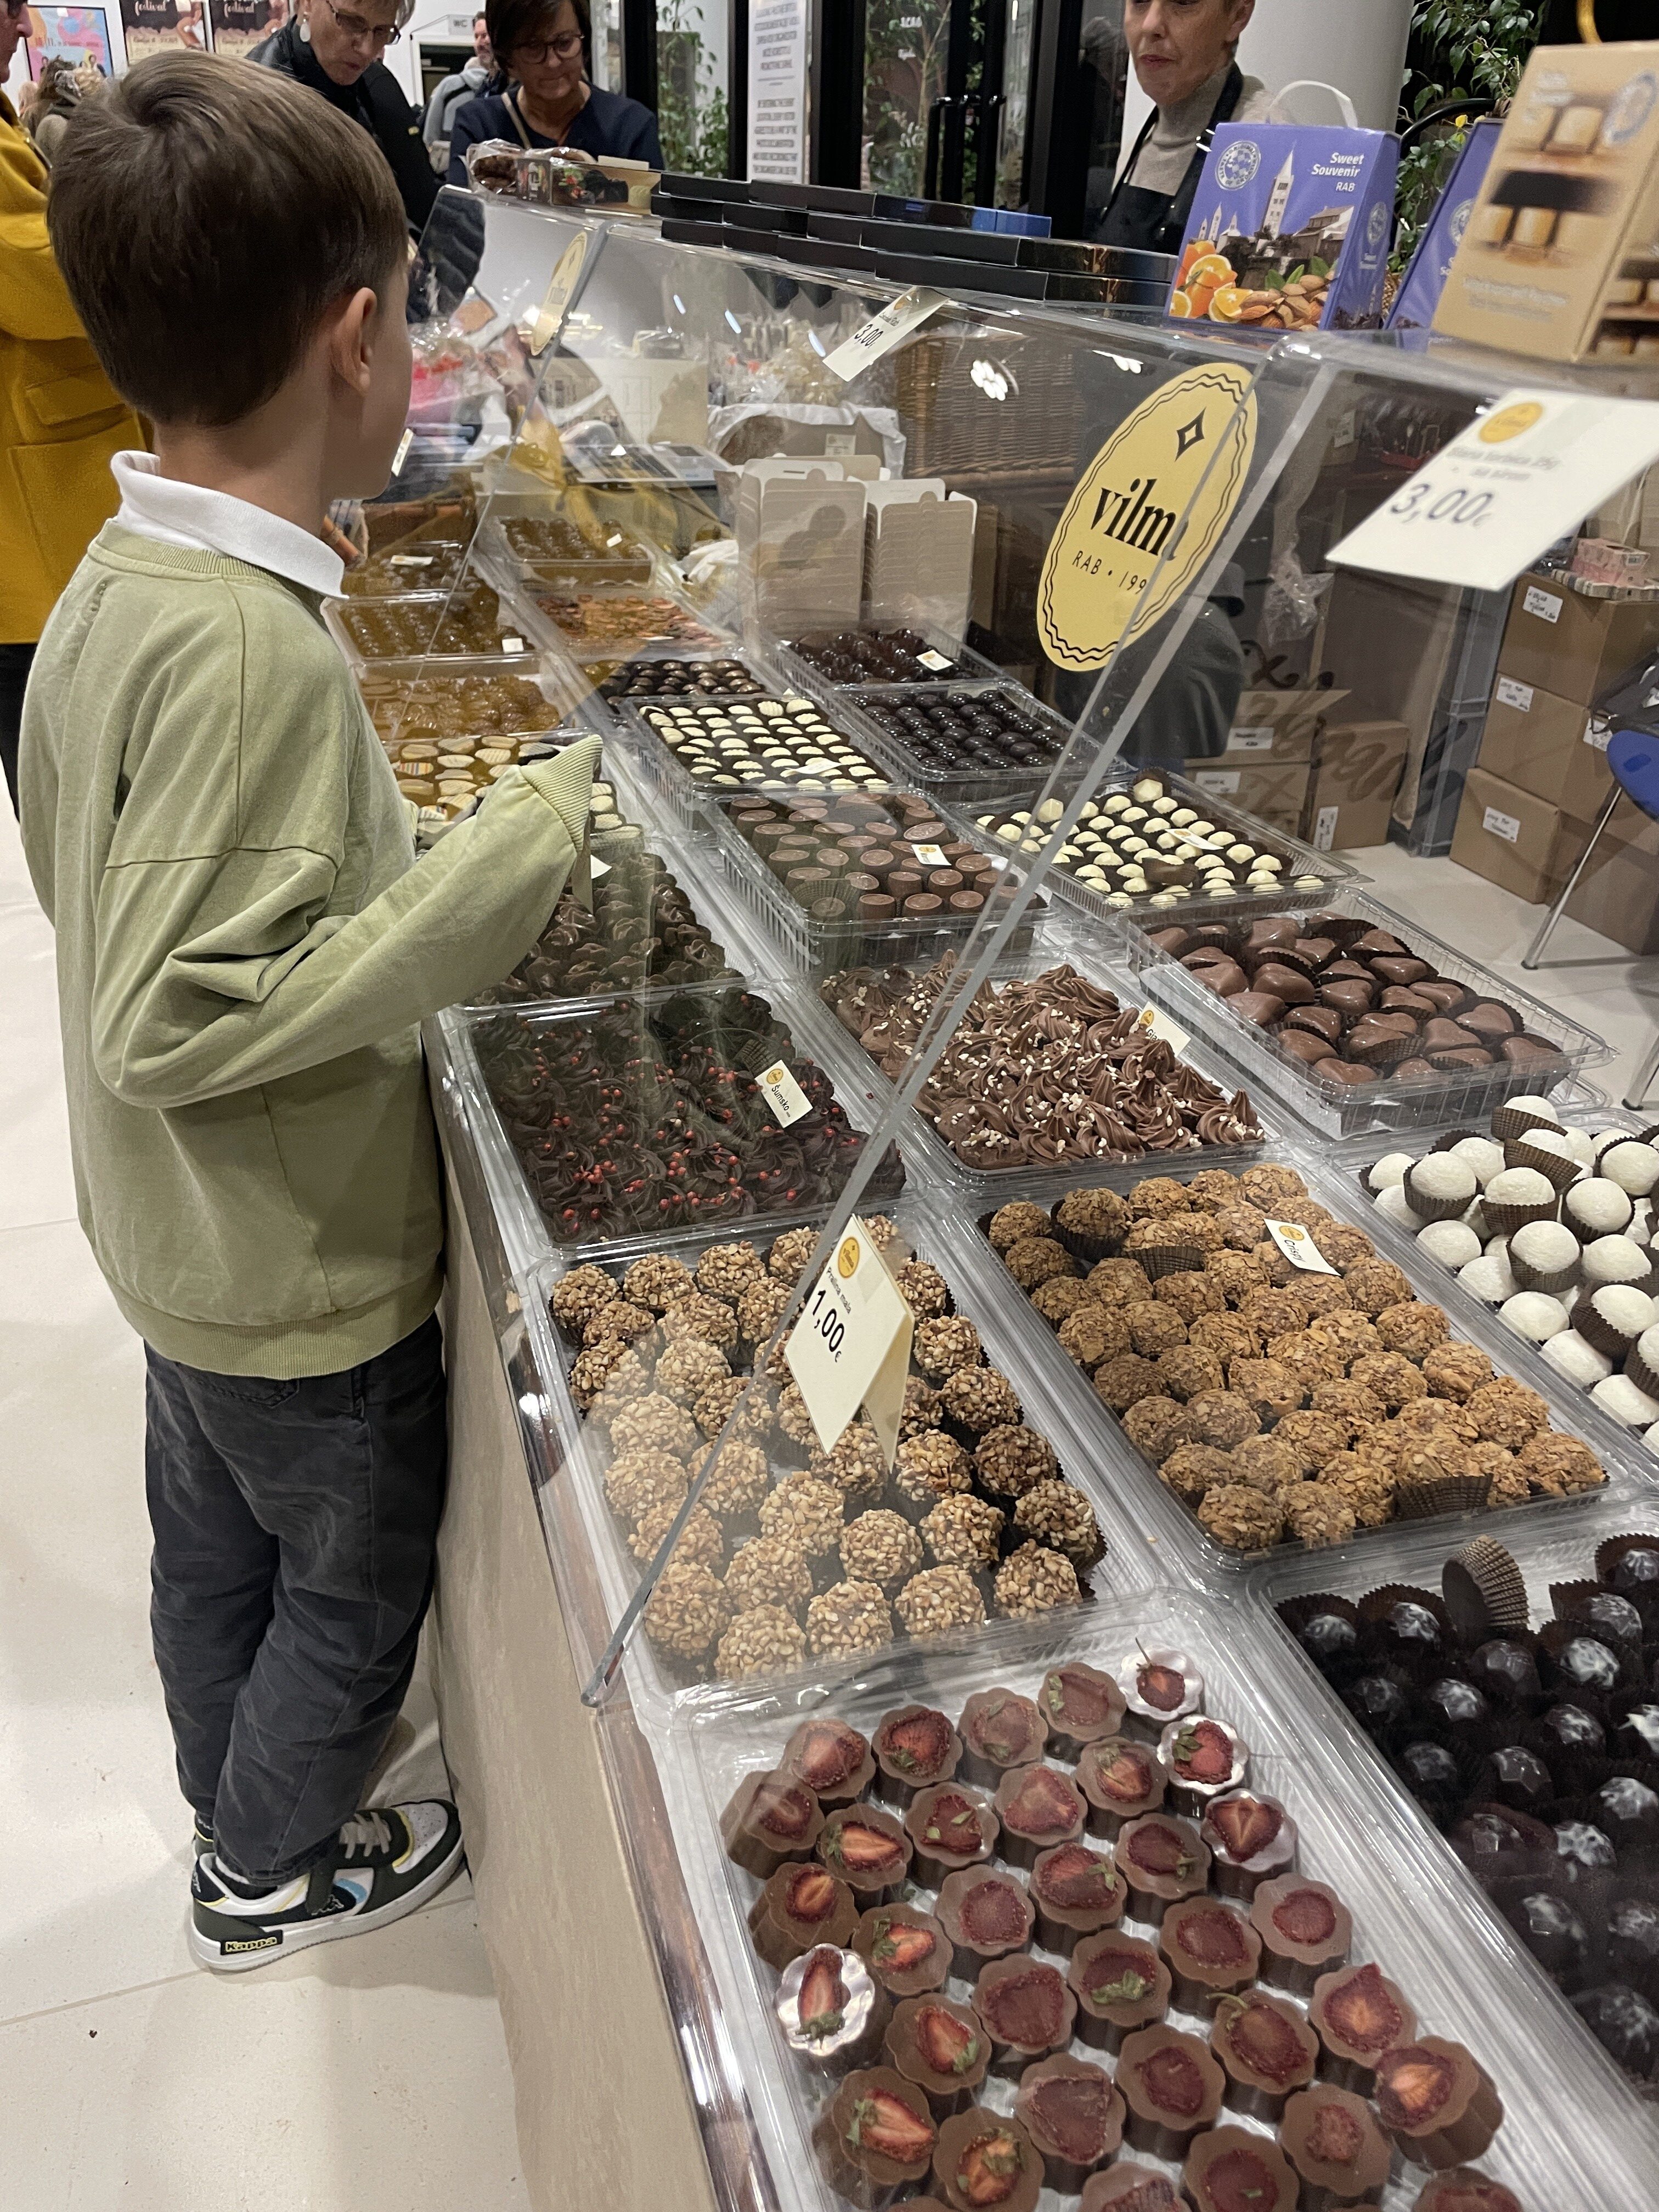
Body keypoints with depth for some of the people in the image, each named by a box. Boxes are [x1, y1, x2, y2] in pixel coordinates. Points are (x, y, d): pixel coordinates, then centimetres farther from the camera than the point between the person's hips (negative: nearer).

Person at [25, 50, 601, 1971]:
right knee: (358, 1587, 18)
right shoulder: (254, 648, -31)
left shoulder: (109, 584, -2)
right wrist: (509, 853, -31)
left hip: (179, 1244, 9)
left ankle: (235, 1809, 55)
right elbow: (177, 1021, -31)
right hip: (304, 1275, -8)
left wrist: (400, 855, 11)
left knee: (217, 1555, 28)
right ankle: (275, 1873, 45)